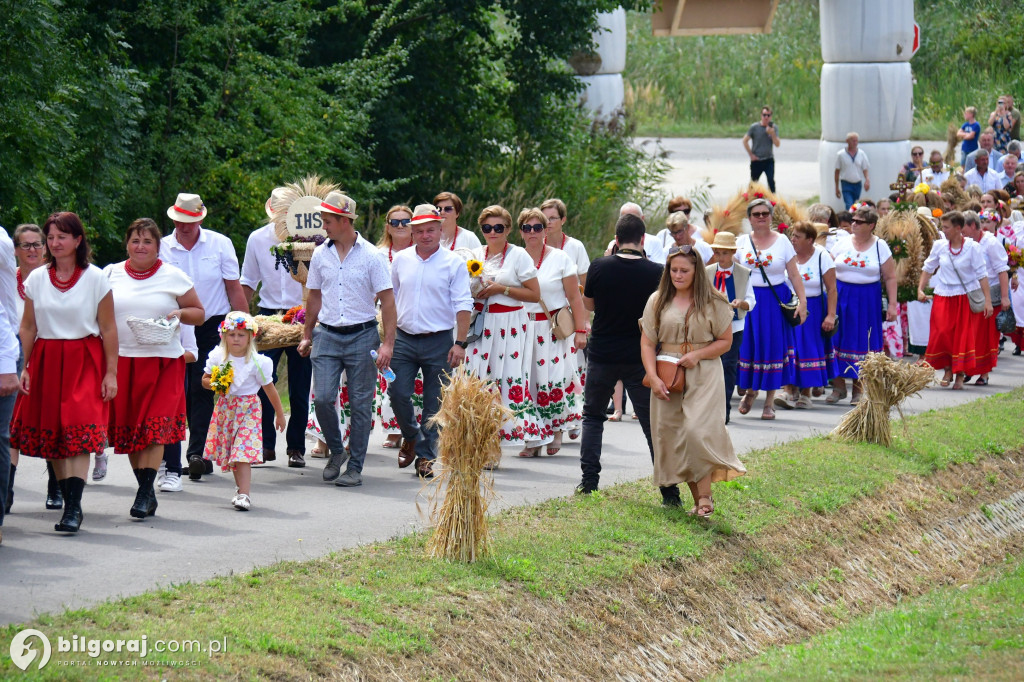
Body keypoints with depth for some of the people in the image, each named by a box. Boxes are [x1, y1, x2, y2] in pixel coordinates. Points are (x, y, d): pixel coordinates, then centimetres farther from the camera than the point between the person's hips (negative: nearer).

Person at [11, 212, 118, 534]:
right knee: (51, 433, 2)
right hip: (46, 360, 4)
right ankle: (69, 501, 11)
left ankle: (74, 507, -21)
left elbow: (108, 329, 0)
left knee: (80, 431, -15)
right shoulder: (36, 278, 7)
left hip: (84, 361, -4)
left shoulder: (95, 278, -1)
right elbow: (28, 328, 10)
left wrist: (111, 373, -3)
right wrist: (23, 368, 2)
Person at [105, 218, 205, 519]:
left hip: (162, 360, -2)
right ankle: (146, 490, 13)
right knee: (128, 427, 2)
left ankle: (145, 494, -13)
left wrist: (180, 313, -10)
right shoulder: (111, 274, 10)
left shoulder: (174, 277, 5)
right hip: (120, 359, 2)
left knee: (155, 427, -12)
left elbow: (199, 313, 12)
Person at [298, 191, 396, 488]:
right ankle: (335, 450, 16)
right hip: (327, 335, 3)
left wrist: (388, 343, -11)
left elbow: (387, 300, -5)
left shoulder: (371, 256, -5)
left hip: (362, 335, -3)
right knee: (322, 398, -8)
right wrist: (307, 335, 19)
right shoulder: (320, 255, 7)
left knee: (360, 404, 0)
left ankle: (355, 467, 8)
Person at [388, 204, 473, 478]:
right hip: (404, 339, 2)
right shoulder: (401, 260, 8)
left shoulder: (454, 263, -2)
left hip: (439, 342, -2)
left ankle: (426, 456, 13)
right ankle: (411, 436, 22)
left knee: (434, 404, 2)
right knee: (398, 393, -5)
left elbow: (463, 305, -3)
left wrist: (460, 343, -10)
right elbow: (390, 299, 16)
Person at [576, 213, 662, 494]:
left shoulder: (599, 267, -9)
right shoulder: (655, 273, -10)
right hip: (639, 357, -1)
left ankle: (589, 479, 7)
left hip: (602, 355, 1)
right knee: (652, 422, 4)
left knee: (593, 416, 17)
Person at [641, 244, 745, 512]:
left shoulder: (713, 303, 0)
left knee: (697, 431, -18)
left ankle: (705, 496, -11)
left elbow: (725, 341, 3)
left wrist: (697, 355, -13)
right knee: (670, 436, 1)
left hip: (703, 376, -3)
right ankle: (697, 499, 9)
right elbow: (647, 343, 5)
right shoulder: (657, 301, 7)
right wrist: (653, 377, -8)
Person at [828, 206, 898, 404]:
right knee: (838, 340, 0)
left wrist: (892, 304, -6)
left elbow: (890, 277, 1)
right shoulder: (843, 244, 5)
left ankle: (859, 389, 10)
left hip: (867, 300, -2)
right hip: (841, 297, 2)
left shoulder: (880, 247, 1)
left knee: (862, 342, 1)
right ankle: (839, 386, 10)